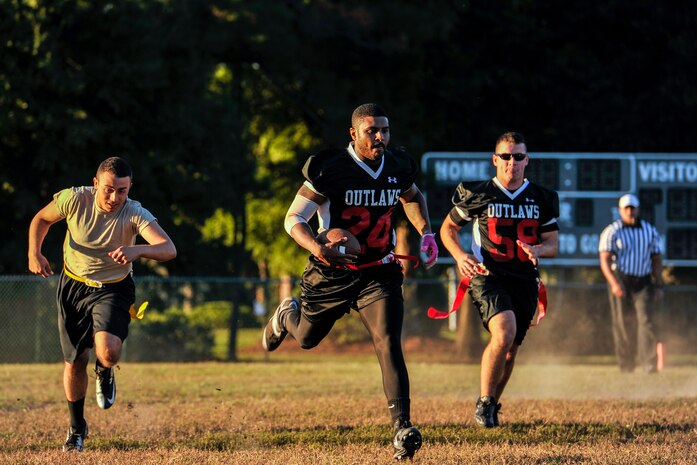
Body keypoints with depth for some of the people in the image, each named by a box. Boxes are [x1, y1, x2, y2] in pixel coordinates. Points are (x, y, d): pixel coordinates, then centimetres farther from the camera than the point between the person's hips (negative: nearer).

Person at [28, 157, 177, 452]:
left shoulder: (135, 214, -24)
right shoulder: (75, 199, -19)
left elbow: (168, 249, -38)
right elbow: (41, 219, 2)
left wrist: (137, 250, -57)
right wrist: (34, 252, -14)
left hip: (113, 290, -2)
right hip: (73, 286, 2)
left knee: (108, 352, -26)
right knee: (74, 362, 4)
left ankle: (104, 373, 15)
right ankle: (76, 428, 30)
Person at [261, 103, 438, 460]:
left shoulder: (397, 167, -2)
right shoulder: (329, 169, -18)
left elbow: (413, 197, 22)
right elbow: (294, 219, -18)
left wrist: (426, 233, 6)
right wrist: (318, 248, -36)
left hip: (378, 274, 1)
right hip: (332, 273, -1)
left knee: (389, 344, -18)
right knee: (307, 338, 20)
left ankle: (402, 427, -23)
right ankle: (286, 316, 59)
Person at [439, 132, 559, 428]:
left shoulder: (541, 199, 7)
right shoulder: (479, 195, -1)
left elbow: (553, 243, 9)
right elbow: (448, 228, 10)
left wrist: (536, 250, -14)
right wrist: (460, 255, -9)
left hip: (524, 281, 4)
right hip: (487, 277, -4)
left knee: (509, 350, 11)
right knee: (504, 333, -26)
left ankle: (492, 406, 32)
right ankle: (484, 401, -14)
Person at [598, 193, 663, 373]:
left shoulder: (650, 231, 7)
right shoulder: (611, 232, -4)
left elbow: (656, 259, 13)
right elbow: (604, 260, -12)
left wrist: (659, 285, 5)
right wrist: (614, 283, -26)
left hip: (643, 283, 2)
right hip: (619, 280, -2)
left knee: (646, 320, -12)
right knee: (623, 323, 2)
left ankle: (649, 364, -19)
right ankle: (626, 364, 14)